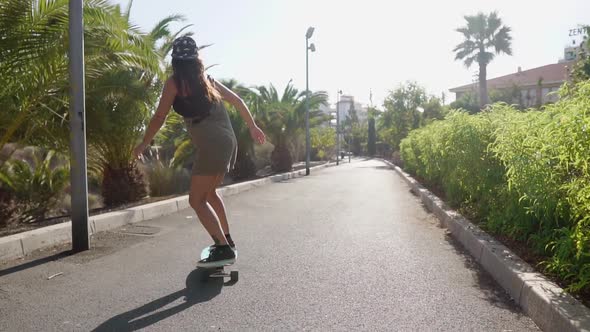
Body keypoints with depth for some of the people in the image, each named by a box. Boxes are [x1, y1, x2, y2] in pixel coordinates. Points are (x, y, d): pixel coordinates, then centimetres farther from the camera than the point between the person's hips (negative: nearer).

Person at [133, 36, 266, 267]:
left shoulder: (174, 82, 0)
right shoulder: (207, 79, 17)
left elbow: (159, 117, 0)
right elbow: (237, 101, 21)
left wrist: (143, 144, 11)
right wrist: (253, 127, 30)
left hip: (212, 145, -8)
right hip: (228, 142, 8)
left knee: (197, 200, -2)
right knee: (208, 192, 23)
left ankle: (224, 249, -9)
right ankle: (227, 241, 30)